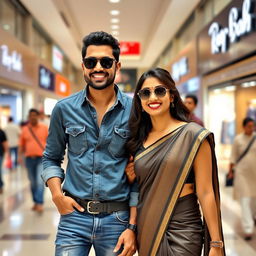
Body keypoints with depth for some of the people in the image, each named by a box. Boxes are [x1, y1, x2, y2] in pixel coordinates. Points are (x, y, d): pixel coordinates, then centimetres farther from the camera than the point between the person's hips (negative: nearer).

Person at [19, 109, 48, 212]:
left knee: (40, 181, -14)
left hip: (42, 158, -3)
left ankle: (40, 204, -15)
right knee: (33, 182, 9)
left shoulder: (44, 128, 4)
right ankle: (35, 202, 21)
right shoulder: (25, 129, 8)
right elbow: (21, 144, 11)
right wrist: (20, 155, -2)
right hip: (29, 159, 3)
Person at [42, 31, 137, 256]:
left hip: (117, 220, 0)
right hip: (74, 215, 1)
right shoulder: (64, 109, 2)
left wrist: (133, 226, -3)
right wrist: (57, 195, -4)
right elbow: (51, 158, 13)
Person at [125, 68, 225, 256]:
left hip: (181, 232, -5)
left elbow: (205, 192, -10)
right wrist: (131, 177, -3)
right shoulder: (139, 139, 6)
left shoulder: (193, 135, -9)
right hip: (146, 231, 5)